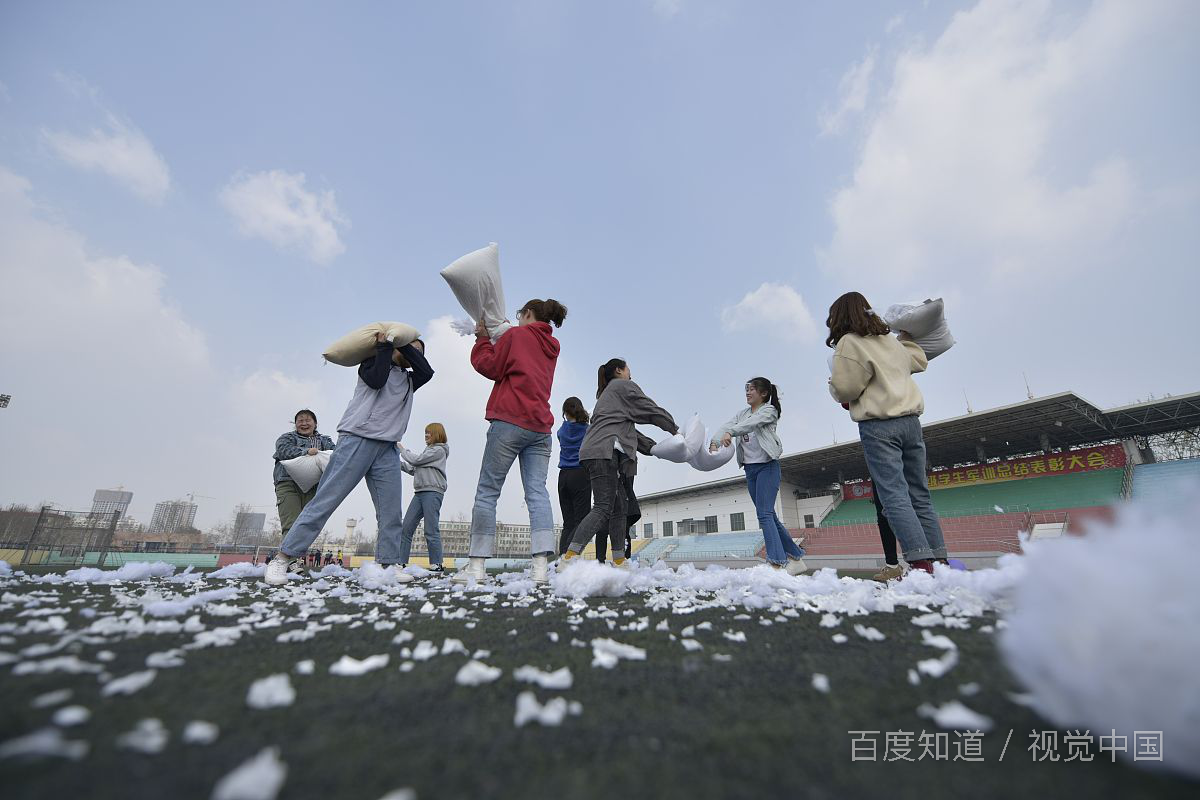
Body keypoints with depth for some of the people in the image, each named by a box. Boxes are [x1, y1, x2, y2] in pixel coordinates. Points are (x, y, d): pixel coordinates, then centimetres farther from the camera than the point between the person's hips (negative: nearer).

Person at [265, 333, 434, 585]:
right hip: (356, 440, -4)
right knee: (326, 500, -6)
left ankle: (387, 564, 2)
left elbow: (427, 371, 2)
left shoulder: (409, 381, 22)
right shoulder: (373, 360, 12)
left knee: (391, 511, -3)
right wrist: (384, 345, -3)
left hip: (387, 450, 5)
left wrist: (404, 345, 5)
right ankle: (284, 558, 4)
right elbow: (375, 380, -10)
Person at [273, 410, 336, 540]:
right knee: (292, 526, -14)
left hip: (312, 488, 2)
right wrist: (305, 451, -22)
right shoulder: (288, 437, 18)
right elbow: (284, 450, -4)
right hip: (288, 484, -2)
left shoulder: (324, 440, 24)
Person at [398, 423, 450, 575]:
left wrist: (402, 449, 6)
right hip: (420, 493, 9)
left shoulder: (439, 450, -2)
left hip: (433, 492, -9)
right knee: (406, 529, 3)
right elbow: (414, 470, 23)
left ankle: (437, 565, -5)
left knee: (431, 530, -9)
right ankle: (401, 563, 7)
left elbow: (416, 460, -7)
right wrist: (398, 461, 16)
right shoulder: (429, 451, 25)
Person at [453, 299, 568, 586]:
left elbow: (490, 367, 3)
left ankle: (477, 565, 1)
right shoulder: (552, 346, 22)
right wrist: (497, 337, 26)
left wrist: (482, 338, 15)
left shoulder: (516, 334, 4)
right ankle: (541, 566, -11)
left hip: (510, 421, -5)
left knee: (487, 492, 0)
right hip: (541, 427, 6)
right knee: (537, 493, -2)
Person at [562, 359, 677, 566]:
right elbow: (651, 410, 4)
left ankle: (619, 561, 7)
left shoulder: (605, 394, 35)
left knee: (620, 507, 8)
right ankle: (569, 558, -24)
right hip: (604, 451, -10)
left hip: (594, 452, 10)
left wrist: (655, 447, 20)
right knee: (603, 508, -17)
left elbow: (627, 431, 27)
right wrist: (675, 429, 18)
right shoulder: (623, 385, 9)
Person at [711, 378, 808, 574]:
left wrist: (730, 432, -41)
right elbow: (725, 426, -2)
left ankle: (778, 563, -17)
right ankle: (795, 557, 21)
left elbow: (751, 423, -24)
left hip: (767, 466, -7)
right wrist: (715, 441, -23)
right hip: (750, 469, 7)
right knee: (769, 515, 10)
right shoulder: (742, 413, 15)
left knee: (764, 513, -17)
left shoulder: (769, 410, -3)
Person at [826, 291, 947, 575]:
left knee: (895, 496, -8)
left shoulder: (849, 343, -6)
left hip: (878, 426, -7)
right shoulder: (890, 339, 17)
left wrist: (833, 385, 9)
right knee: (920, 495, 10)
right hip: (910, 420, 8)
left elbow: (845, 389, -12)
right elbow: (920, 361, 34)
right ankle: (939, 558, 11)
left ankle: (921, 562, -14)